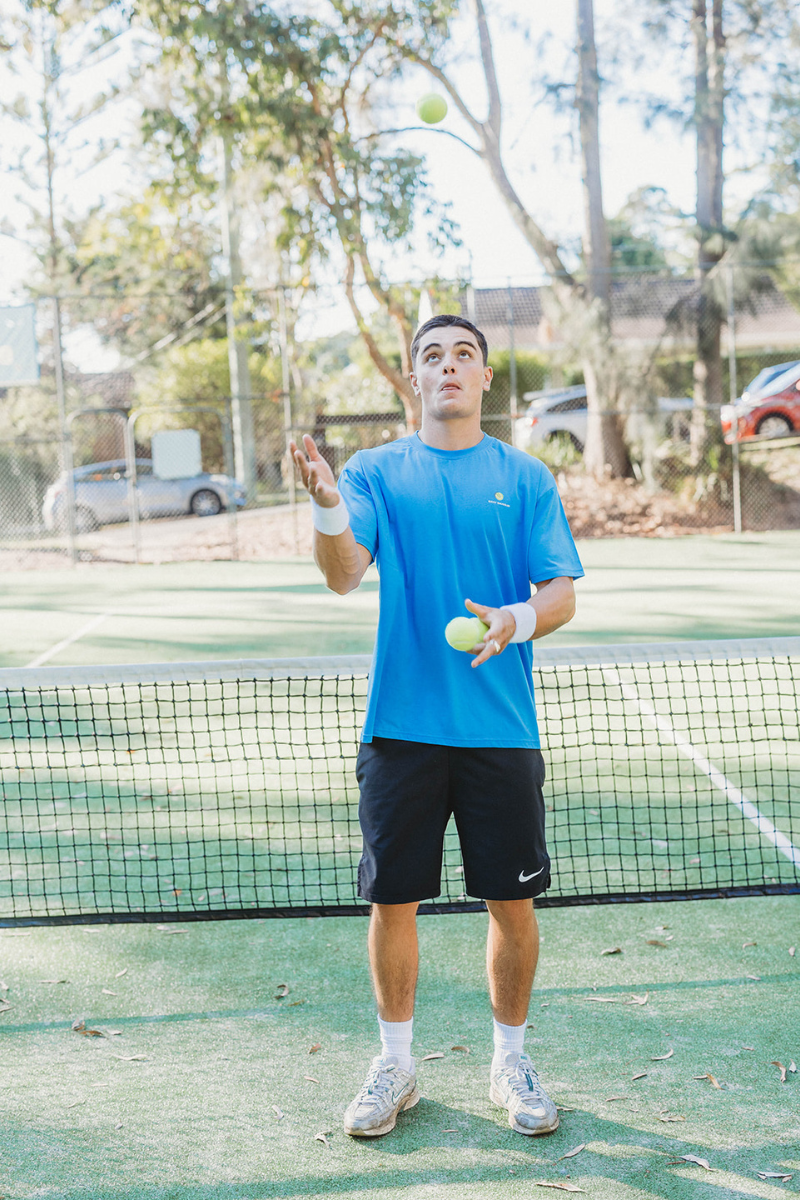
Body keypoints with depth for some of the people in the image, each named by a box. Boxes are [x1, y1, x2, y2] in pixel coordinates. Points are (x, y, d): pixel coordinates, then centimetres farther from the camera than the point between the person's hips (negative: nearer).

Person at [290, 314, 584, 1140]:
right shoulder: (376, 471, 5)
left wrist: (520, 618, -21)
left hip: (501, 728, 0)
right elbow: (343, 576, -9)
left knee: (512, 902, 6)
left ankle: (510, 1062, 27)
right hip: (401, 724, 0)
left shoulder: (526, 478, 6)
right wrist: (326, 506, -29)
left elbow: (562, 593, 1)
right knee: (392, 900, 7)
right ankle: (394, 1064, 26)